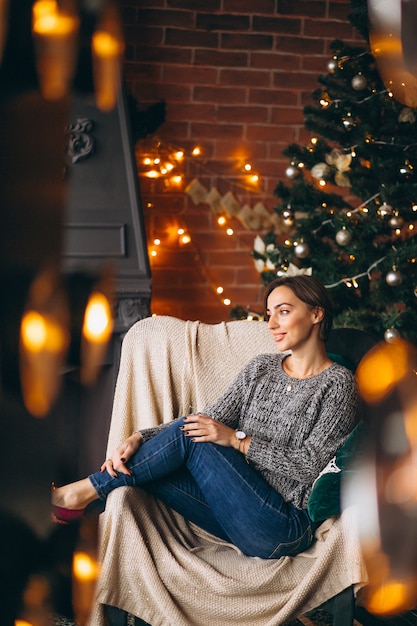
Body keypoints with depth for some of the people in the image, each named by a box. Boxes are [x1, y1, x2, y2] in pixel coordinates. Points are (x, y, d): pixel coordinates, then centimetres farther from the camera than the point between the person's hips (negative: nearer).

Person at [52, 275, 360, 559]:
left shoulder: (338, 384, -6)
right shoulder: (262, 367, 14)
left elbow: (308, 466, -13)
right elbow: (212, 418, 5)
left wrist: (237, 439, -19)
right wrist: (138, 439, -9)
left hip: (287, 528, -6)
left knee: (189, 437, -19)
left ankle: (80, 492, -8)